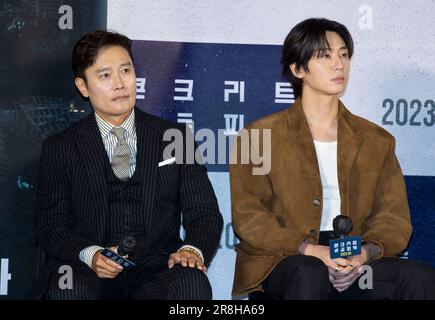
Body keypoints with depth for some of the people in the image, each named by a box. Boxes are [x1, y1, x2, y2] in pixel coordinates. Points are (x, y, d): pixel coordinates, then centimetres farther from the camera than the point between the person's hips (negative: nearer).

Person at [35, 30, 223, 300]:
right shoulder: (59, 149, 11)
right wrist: (90, 254, -16)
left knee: (192, 282, -34)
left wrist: (193, 250, -14)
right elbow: (51, 225, 6)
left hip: (156, 268, 1)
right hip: (88, 270, -1)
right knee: (69, 287, -37)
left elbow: (204, 212, 10)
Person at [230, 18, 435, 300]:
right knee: (310, 274, -38)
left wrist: (365, 252, -16)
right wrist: (311, 250, -19)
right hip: (281, 261, -3)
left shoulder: (377, 140, 18)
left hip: (354, 264, 3)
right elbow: (249, 216, -3)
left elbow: (393, 216, 8)